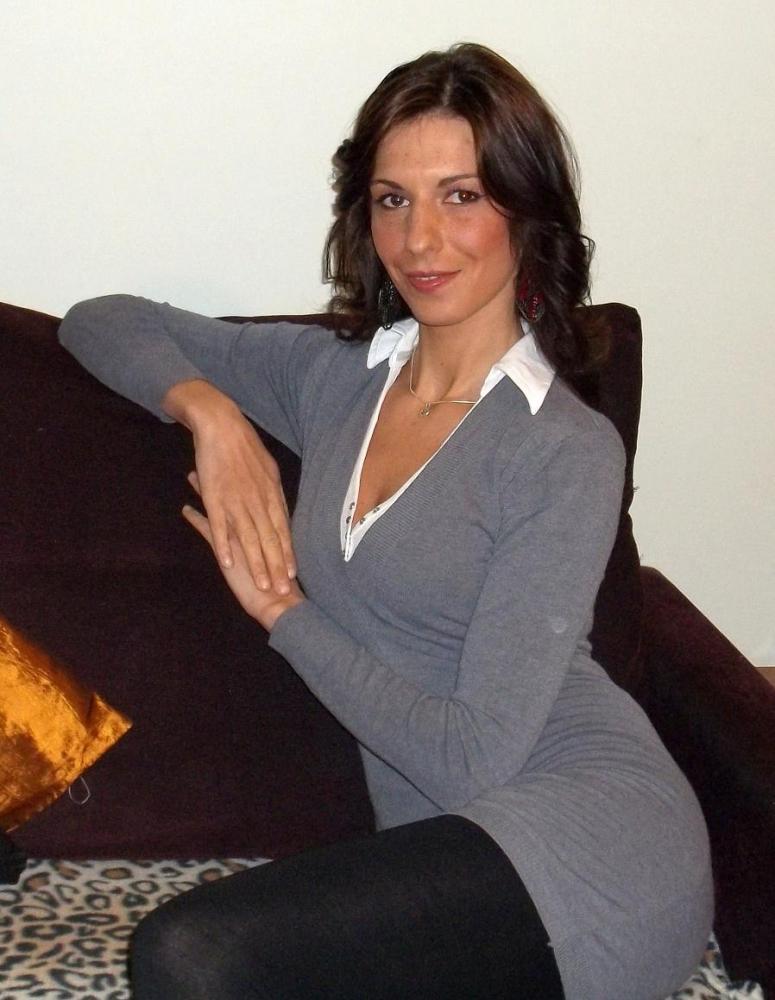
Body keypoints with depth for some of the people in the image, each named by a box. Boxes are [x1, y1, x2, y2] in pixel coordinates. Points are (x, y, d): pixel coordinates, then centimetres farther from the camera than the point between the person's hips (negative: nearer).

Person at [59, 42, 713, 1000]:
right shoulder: (336, 375, 12)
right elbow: (103, 322, 19)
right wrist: (208, 409, 0)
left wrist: (283, 613, -3)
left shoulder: (567, 453, -6)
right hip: (445, 858, 5)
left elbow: (470, 757, -12)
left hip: (588, 841, -5)